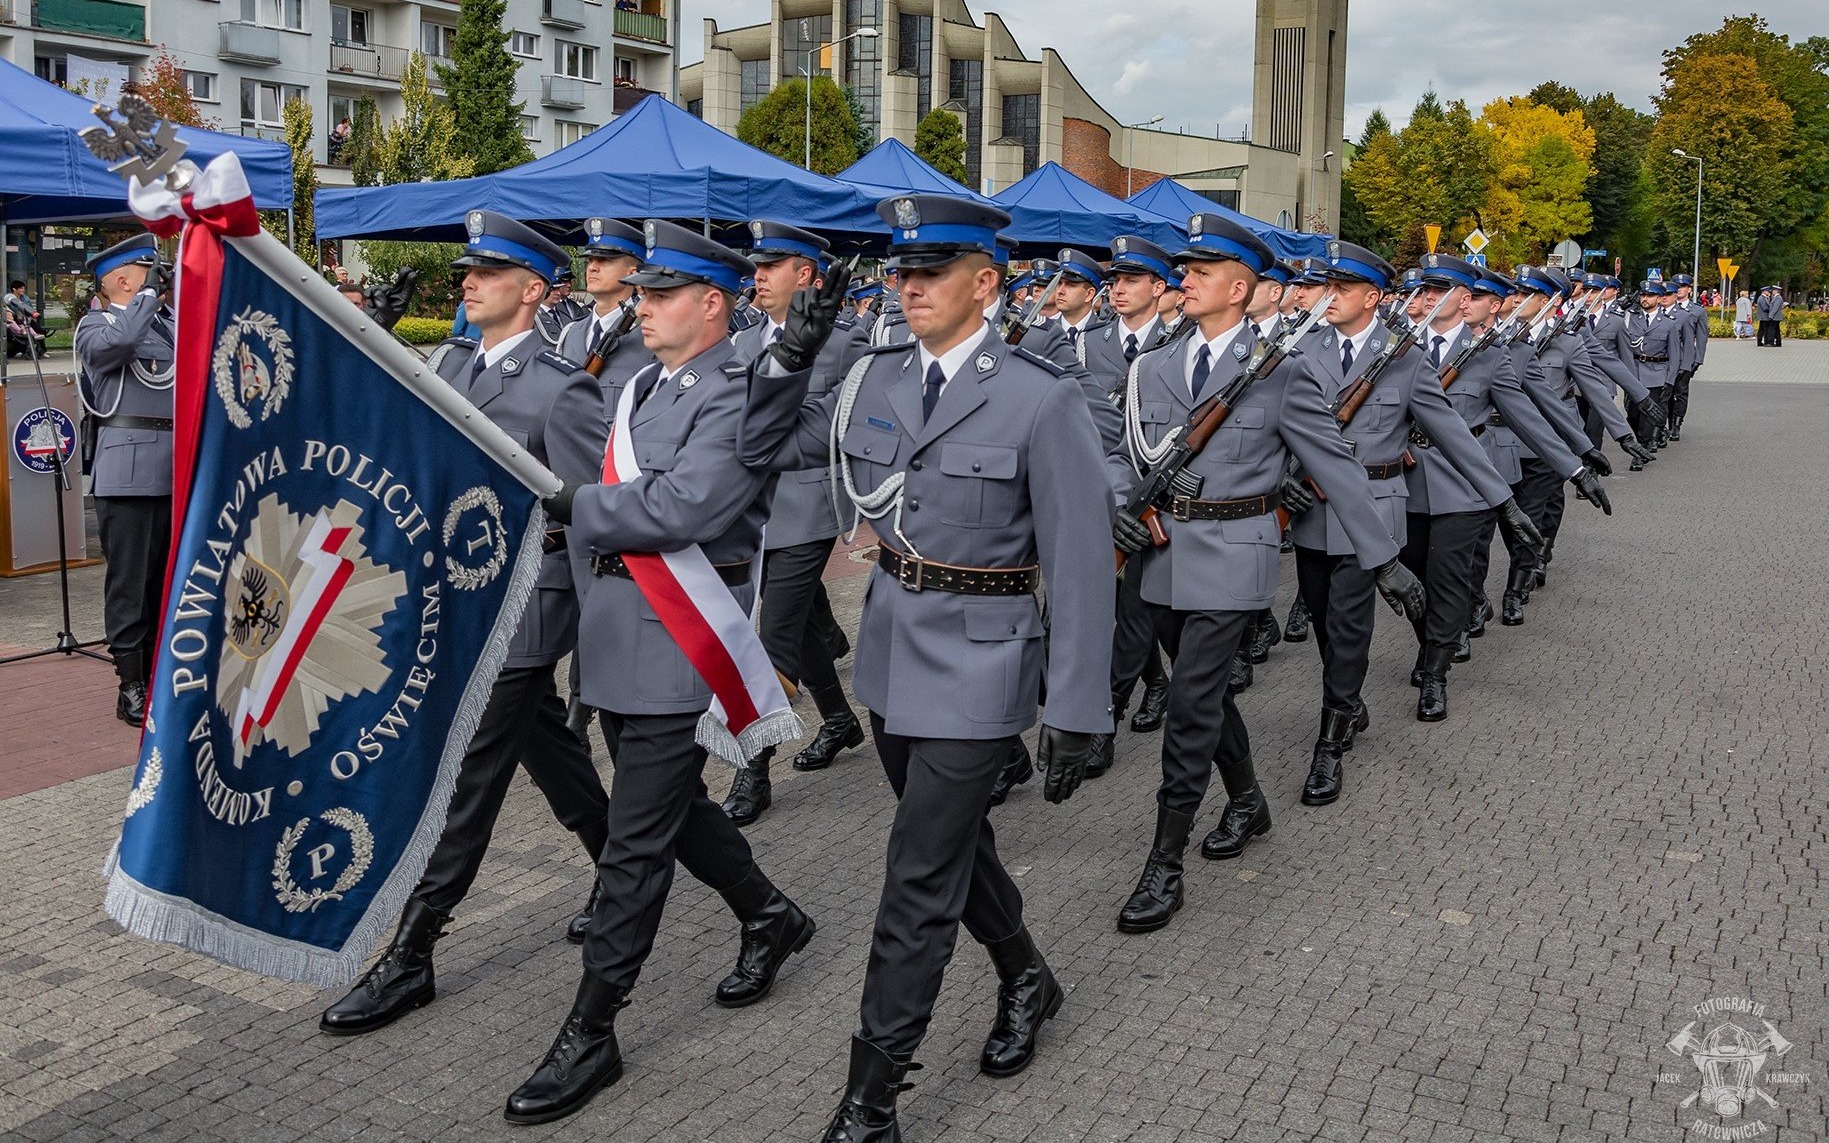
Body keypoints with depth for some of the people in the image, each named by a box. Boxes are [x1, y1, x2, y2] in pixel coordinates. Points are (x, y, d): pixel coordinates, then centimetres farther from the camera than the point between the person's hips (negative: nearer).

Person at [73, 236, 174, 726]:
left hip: (177, 469, 6)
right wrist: (149, 295, -11)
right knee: (129, 579, -3)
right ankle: (131, 683, 3)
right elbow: (117, 341, -23)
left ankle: (161, 670, 22)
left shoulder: (169, 318, 16)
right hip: (127, 471, -6)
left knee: (168, 577, 12)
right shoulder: (94, 325, -1)